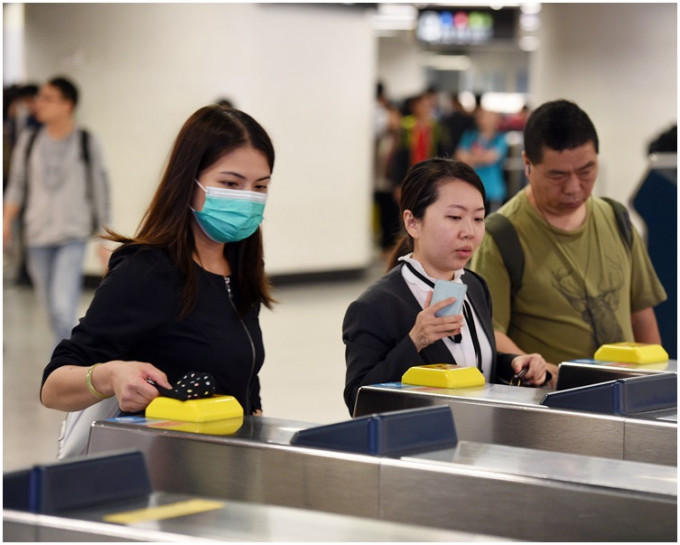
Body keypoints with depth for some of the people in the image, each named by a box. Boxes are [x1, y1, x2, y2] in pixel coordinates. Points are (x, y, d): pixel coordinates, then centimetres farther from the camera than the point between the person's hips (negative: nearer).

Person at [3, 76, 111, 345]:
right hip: (36, 236, 4)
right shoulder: (29, 141, 5)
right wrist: (6, 222, -5)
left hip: (73, 236, -4)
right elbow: (17, 185, 9)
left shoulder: (88, 143, -3)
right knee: (52, 308, 13)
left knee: (62, 308, -17)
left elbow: (100, 192, 2)